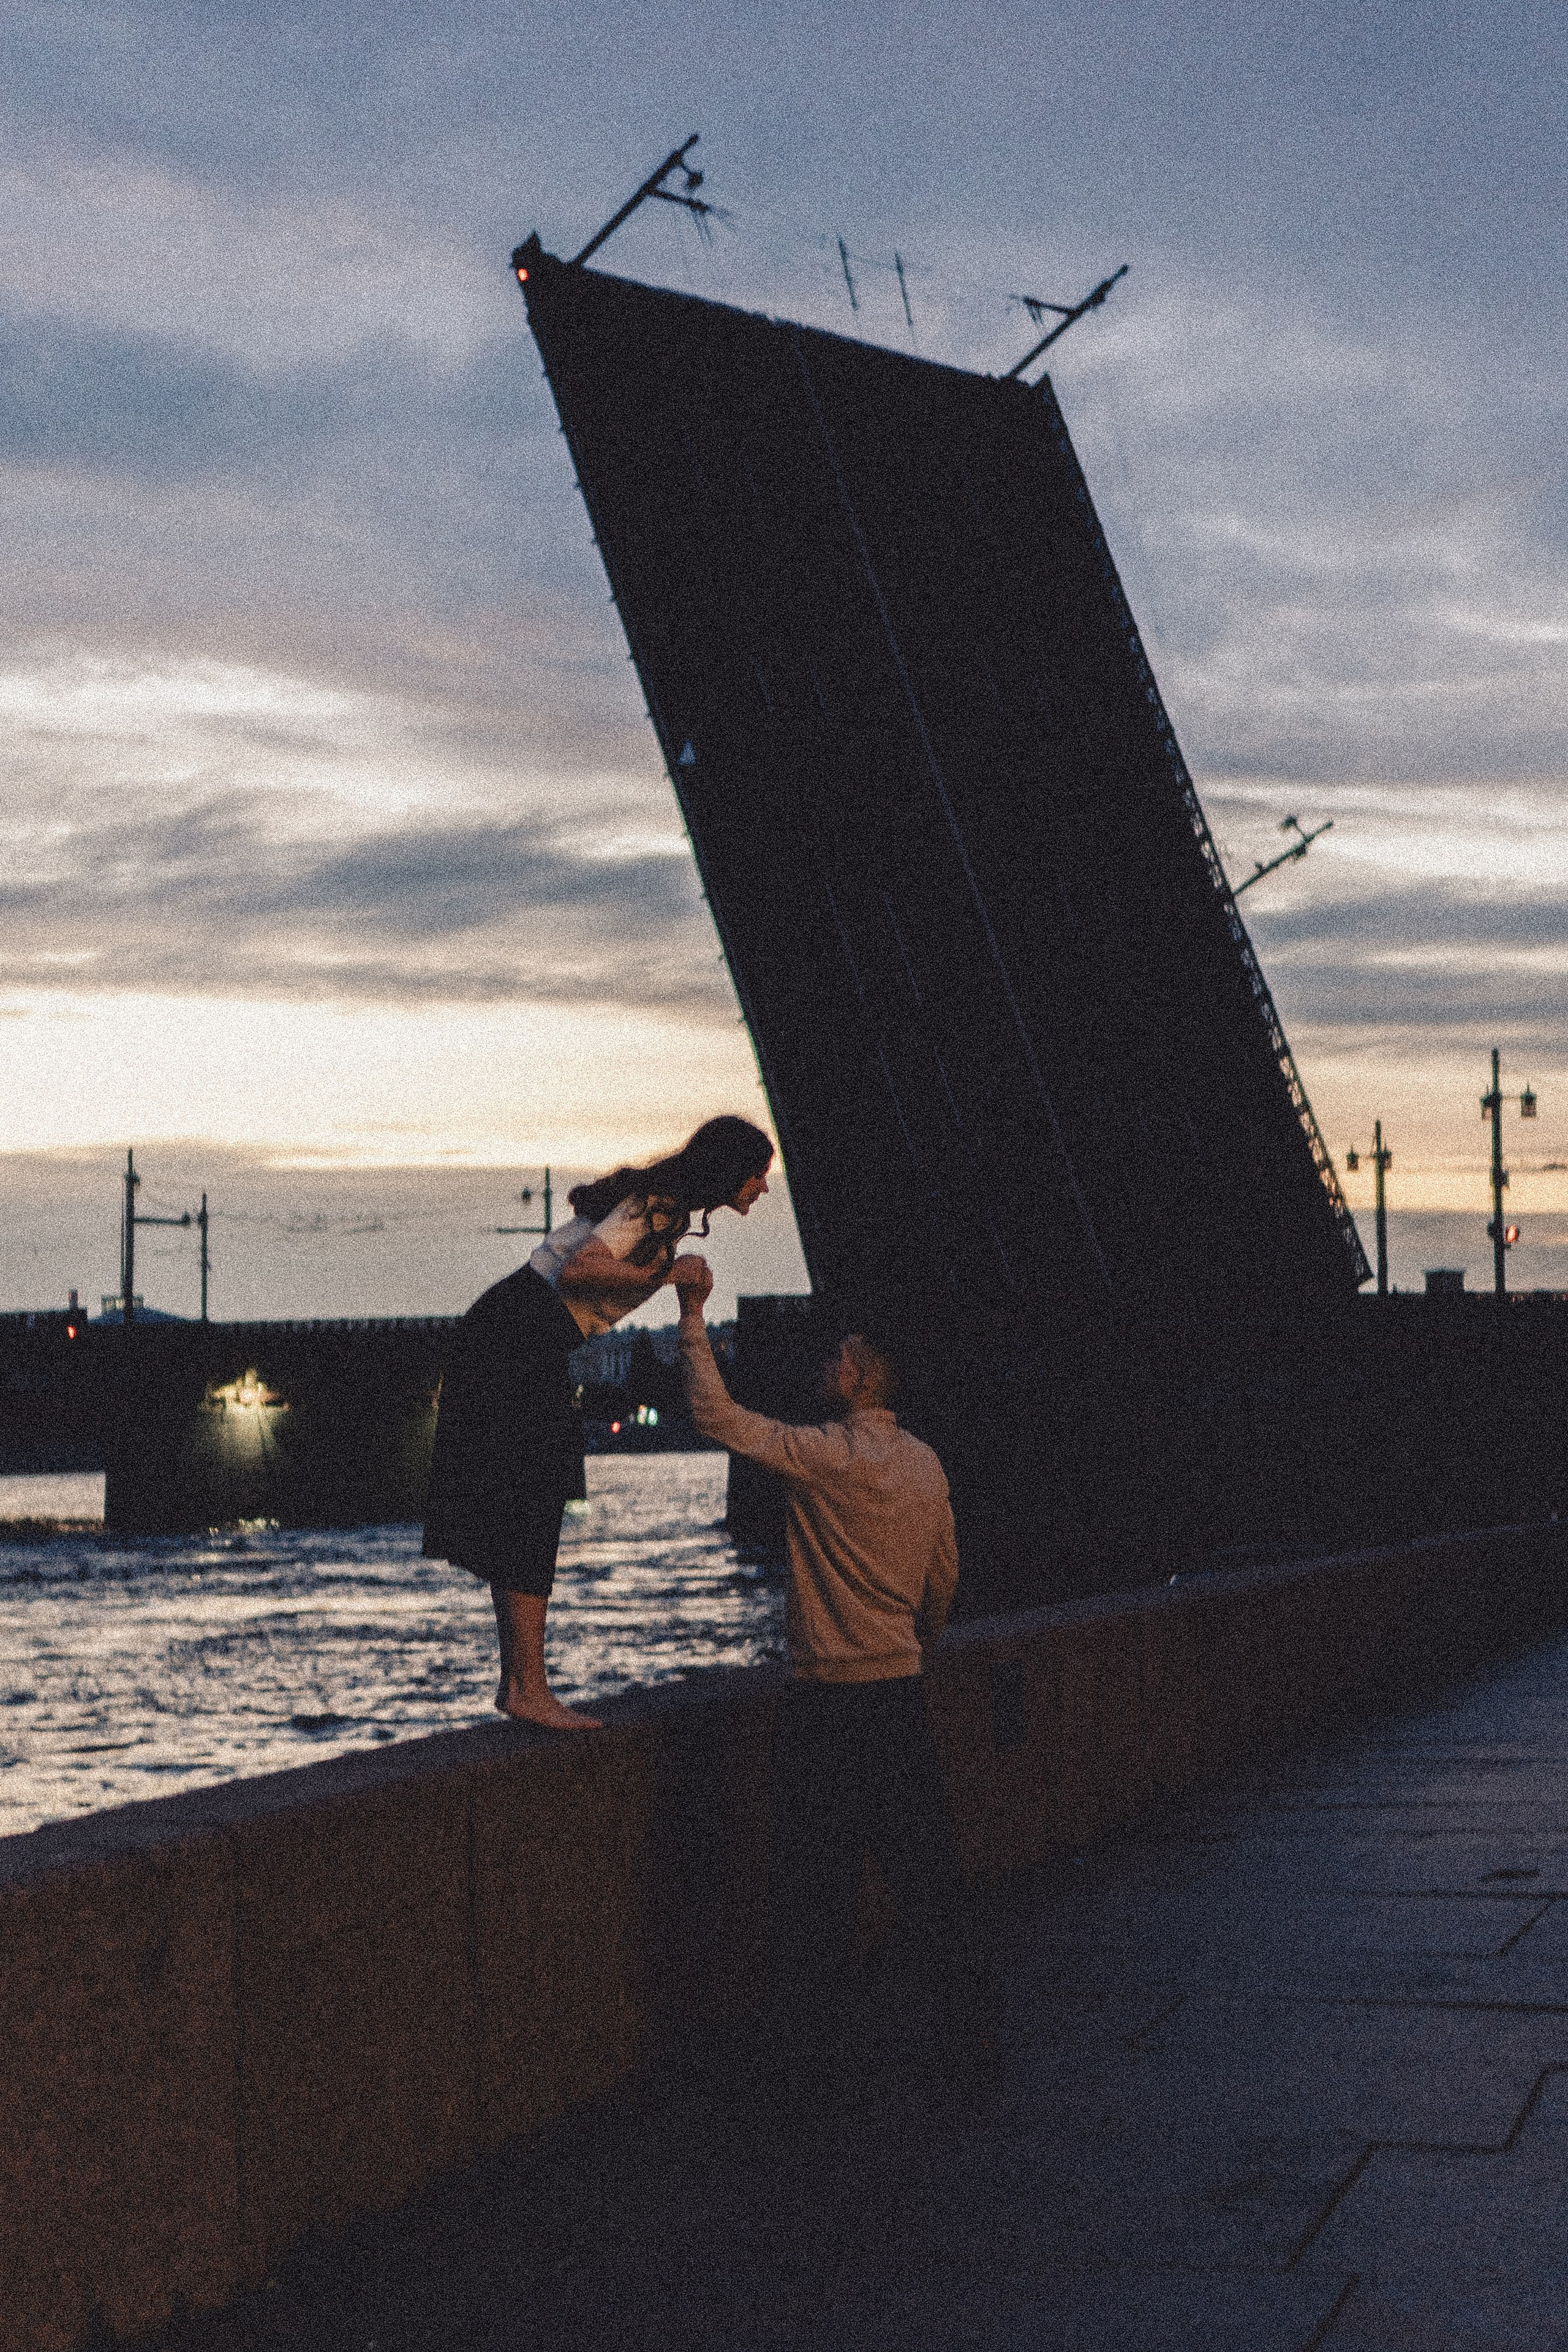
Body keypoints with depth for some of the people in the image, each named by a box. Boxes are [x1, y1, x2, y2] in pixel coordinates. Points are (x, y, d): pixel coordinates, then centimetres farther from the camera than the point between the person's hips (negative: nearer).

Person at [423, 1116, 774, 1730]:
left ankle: (517, 1684, 11)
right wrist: (664, 1272, -23)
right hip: (521, 1337, -10)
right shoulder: (660, 1206, -14)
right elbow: (576, 1270, -24)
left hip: (529, 1342, 10)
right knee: (530, 1516, -10)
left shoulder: (669, 1208, 16)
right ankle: (527, 1688, -10)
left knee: (521, 1520, 9)